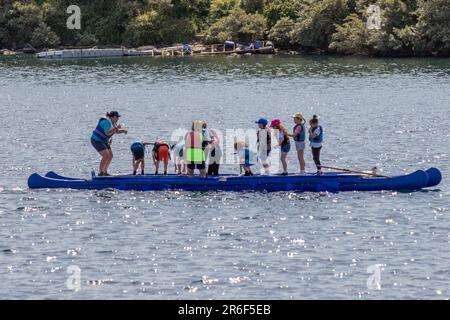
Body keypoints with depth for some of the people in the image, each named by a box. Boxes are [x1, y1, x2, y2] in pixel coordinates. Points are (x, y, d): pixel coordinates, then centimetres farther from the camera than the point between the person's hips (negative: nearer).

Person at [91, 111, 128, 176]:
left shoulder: (113, 123, 8)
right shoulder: (106, 122, -22)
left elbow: (116, 131, 15)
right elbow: (107, 132, -33)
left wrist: (123, 130, -3)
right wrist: (116, 128, -35)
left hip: (103, 141, 10)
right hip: (96, 141, -10)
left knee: (110, 156, 8)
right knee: (106, 156, -20)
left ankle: (105, 172, 17)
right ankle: (100, 173, -15)